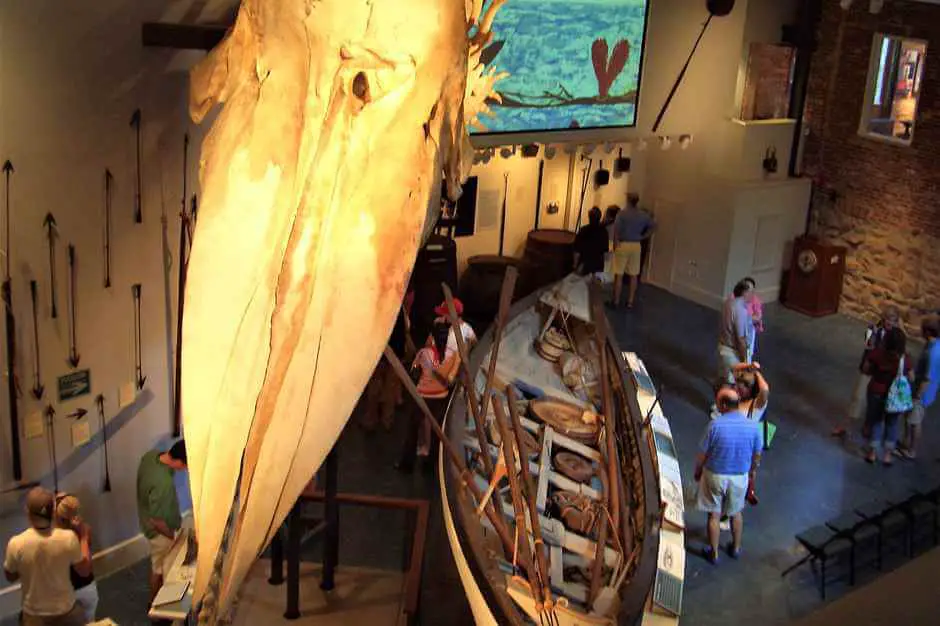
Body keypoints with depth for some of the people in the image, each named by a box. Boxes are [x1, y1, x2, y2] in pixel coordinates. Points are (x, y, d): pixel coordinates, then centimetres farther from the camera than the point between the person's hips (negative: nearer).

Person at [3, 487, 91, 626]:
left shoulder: (16, 544, -24)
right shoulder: (68, 538, -24)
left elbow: (10, 577, -4)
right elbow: (85, 571, -7)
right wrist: (84, 537, 2)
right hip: (66, 612, 0)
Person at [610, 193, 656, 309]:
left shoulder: (622, 213, -10)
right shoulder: (644, 215, 3)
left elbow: (616, 230, -19)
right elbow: (653, 226, 5)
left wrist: (615, 243, -8)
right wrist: (643, 237, 8)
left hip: (623, 245, -4)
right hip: (636, 246, 4)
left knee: (619, 274, 2)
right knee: (634, 275, 9)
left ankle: (616, 301, 5)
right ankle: (630, 301, 13)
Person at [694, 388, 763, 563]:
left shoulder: (715, 425, -23)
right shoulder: (753, 426, -14)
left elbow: (702, 453, -13)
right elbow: (757, 455, 0)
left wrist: (698, 471, 5)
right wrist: (753, 471, 19)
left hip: (715, 476, -2)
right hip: (740, 477, 2)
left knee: (714, 515, 15)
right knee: (736, 513, 25)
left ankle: (714, 553, 29)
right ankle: (736, 548, 41)